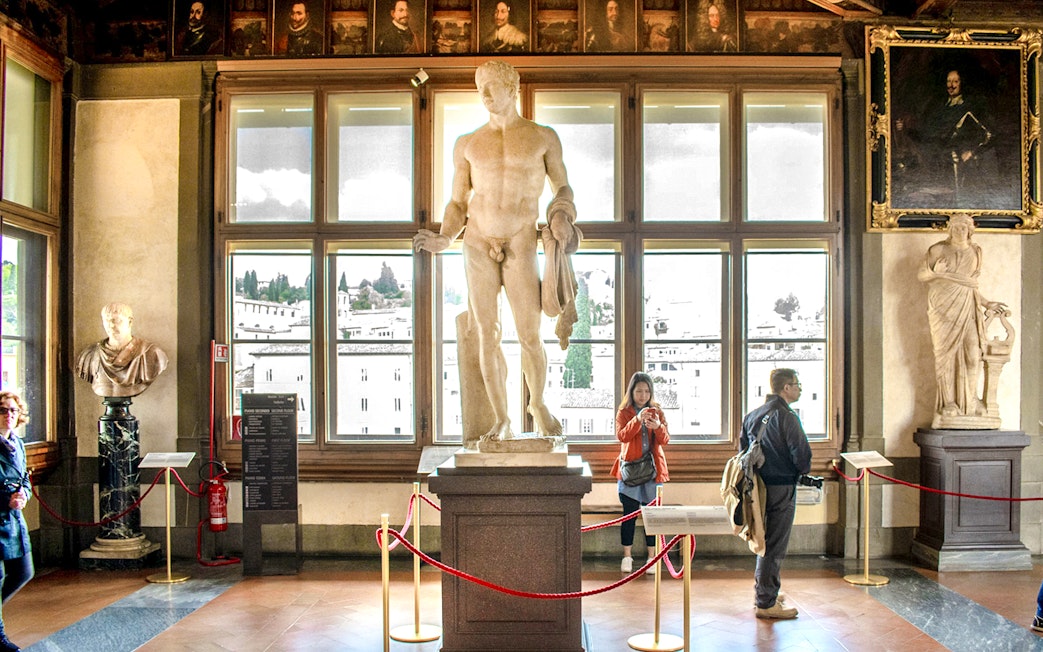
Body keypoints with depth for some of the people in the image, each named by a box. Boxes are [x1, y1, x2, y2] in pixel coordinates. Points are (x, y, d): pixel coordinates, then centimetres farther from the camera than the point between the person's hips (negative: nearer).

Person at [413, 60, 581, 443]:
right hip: (477, 243, 2)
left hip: (520, 246, -1)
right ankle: (501, 421, 13)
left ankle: (538, 404, 25)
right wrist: (443, 240, -8)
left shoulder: (543, 138, 4)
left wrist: (562, 216, -9)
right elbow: (458, 204, 10)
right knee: (487, 336, 1)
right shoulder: (467, 145, 7)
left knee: (530, 338, -4)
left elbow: (562, 187, 12)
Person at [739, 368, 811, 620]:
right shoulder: (786, 417, -16)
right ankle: (766, 603, 4)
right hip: (781, 486, -8)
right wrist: (802, 471, 2)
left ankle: (763, 591, 32)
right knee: (775, 545, -1)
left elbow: (743, 449, 14)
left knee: (767, 540, 21)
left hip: (758, 485, 8)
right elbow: (802, 455, -18)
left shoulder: (752, 415, 9)